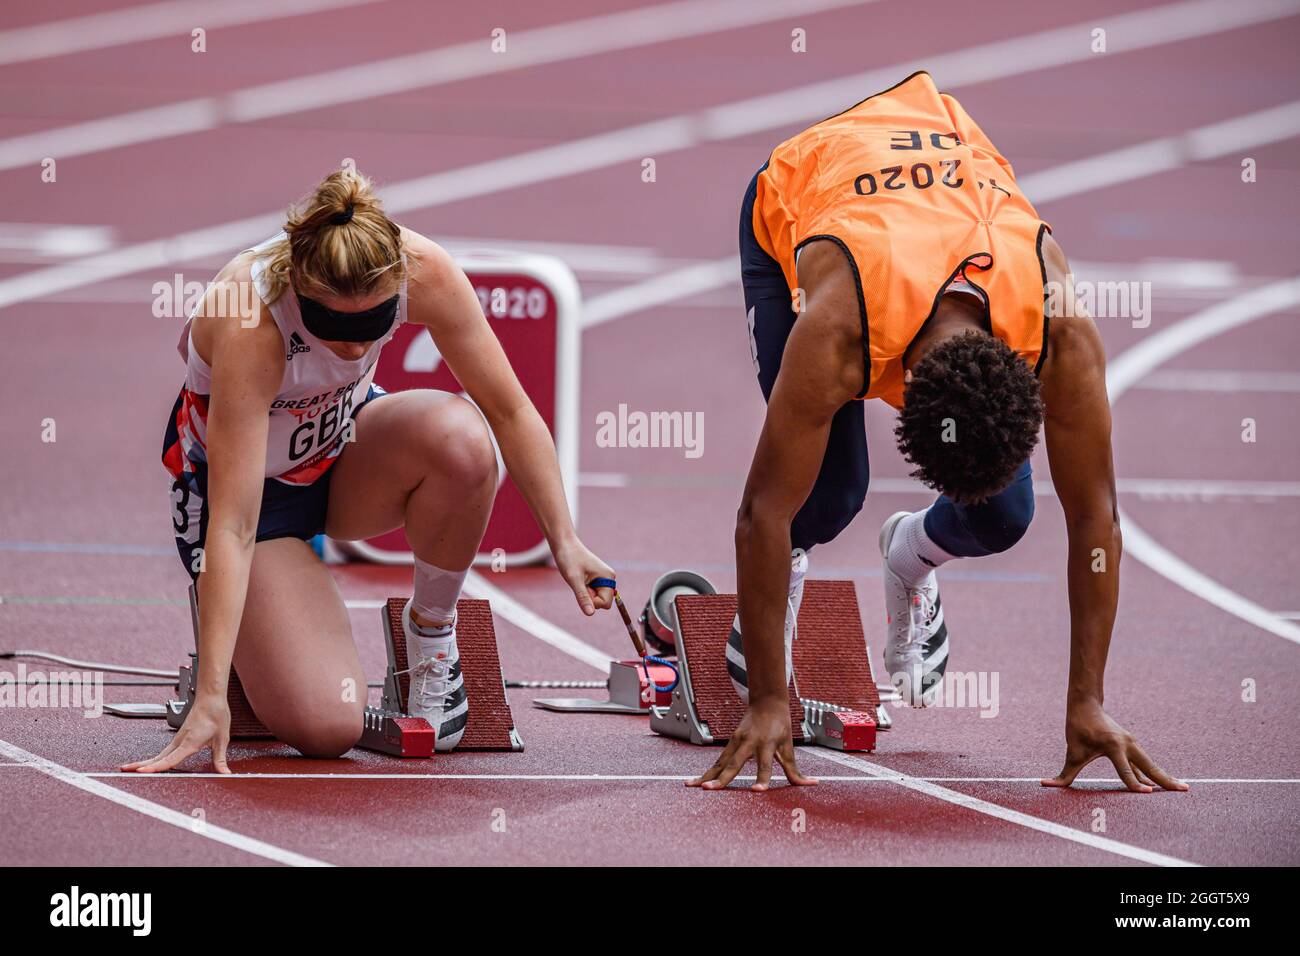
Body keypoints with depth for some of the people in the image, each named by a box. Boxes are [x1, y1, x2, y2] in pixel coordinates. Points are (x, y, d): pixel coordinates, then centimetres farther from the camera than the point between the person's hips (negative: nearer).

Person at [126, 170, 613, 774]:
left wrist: (565, 542, -17)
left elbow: (510, 412, -13)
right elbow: (233, 527, -37)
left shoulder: (422, 272, -27)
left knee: (461, 438, -33)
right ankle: (258, 625, 13)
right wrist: (210, 698, -39)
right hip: (251, 483, -4)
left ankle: (430, 627, -6)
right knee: (326, 729, -22)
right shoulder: (249, 324, -37)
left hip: (342, 446, 4)